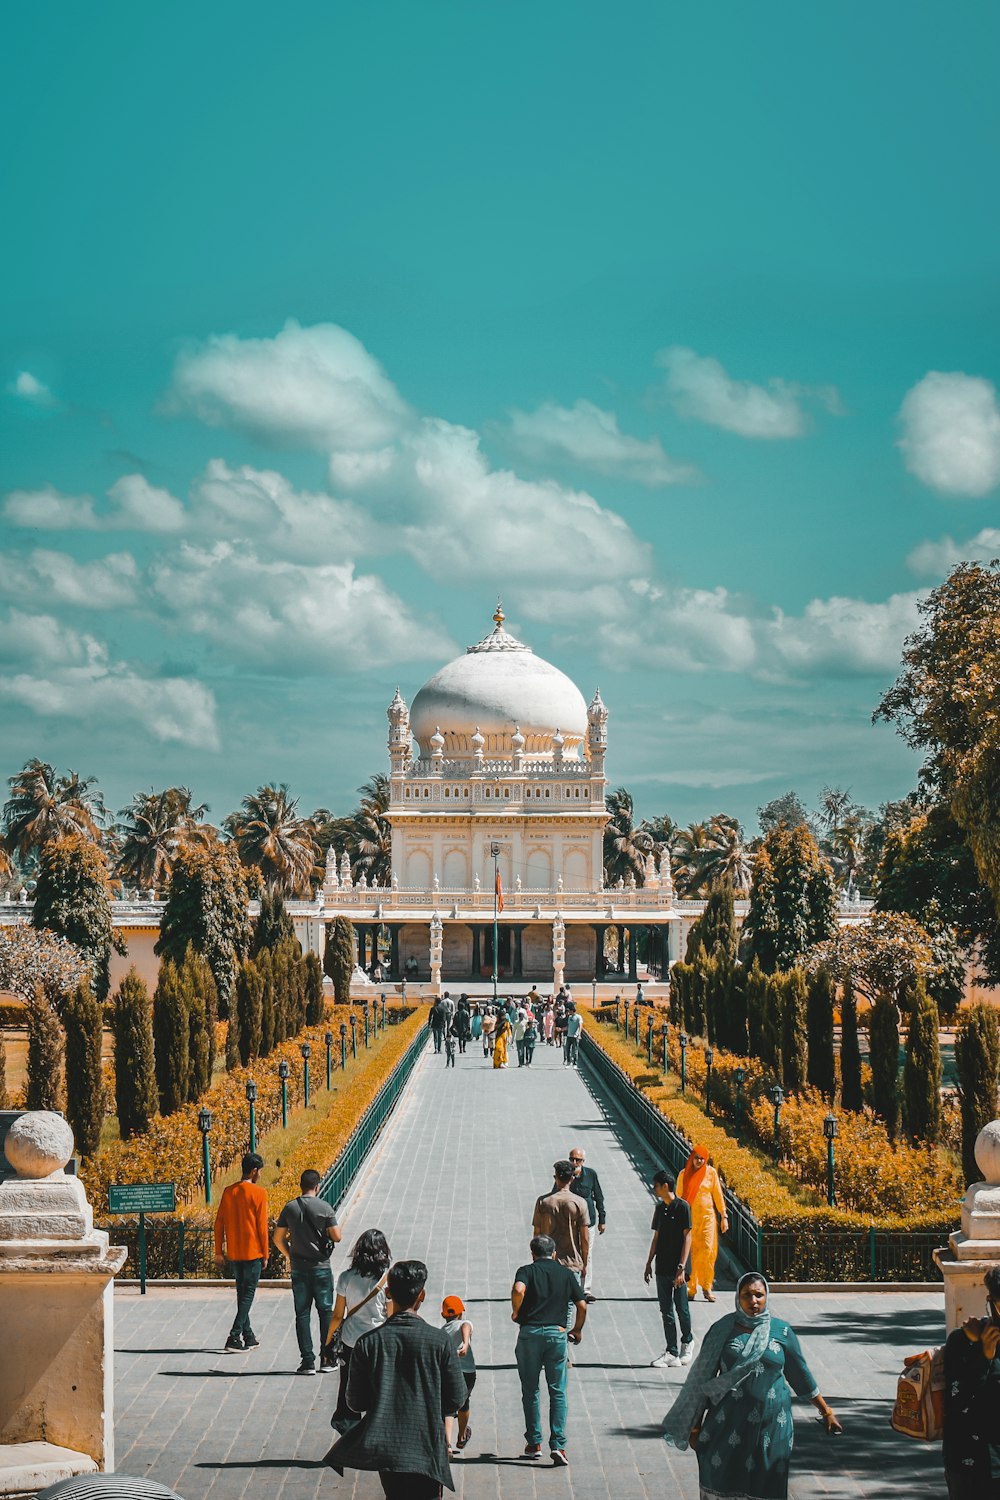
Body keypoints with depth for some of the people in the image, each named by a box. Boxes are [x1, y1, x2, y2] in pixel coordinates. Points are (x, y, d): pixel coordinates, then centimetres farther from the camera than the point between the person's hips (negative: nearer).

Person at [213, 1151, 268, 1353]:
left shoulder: (229, 1191, 6)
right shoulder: (258, 1193, -10)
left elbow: (219, 1223, 6)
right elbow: (262, 1226, -10)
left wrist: (219, 1252, 12)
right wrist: (265, 1254, -2)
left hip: (233, 1253, 6)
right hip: (252, 1252, -6)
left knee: (242, 1293, 17)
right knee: (248, 1294, -2)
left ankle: (248, 1336, 24)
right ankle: (234, 1338, -11)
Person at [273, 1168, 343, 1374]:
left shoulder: (290, 1208, -1)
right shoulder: (324, 1208, -8)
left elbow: (278, 1238, 2)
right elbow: (336, 1237, -9)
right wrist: (333, 1225, 12)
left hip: (298, 1267, 2)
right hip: (321, 1267, -2)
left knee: (302, 1314, 5)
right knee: (326, 1311, 11)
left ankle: (307, 1361, 1)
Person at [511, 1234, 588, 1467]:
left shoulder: (526, 1271, 3)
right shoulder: (567, 1274, 10)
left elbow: (518, 1290, -19)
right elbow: (582, 1306, 7)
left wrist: (516, 1312, -2)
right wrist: (577, 1330, 23)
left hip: (530, 1333, -1)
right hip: (557, 1334, 1)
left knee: (530, 1391, 12)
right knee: (558, 1392, 3)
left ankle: (534, 1443, 16)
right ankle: (558, 1445, -8)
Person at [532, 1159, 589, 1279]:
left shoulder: (542, 1202, -5)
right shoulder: (579, 1203, -9)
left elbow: (537, 1235, 0)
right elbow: (585, 1238, -6)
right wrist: (584, 1264, 6)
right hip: (572, 1264, -1)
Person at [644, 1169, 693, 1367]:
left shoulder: (682, 1207, -9)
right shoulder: (660, 1208, 11)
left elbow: (687, 1238, -11)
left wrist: (682, 1267, -16)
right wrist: (649, 1263, 15)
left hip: (677, 1269, -6)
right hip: (662, 1268, 6)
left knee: (681, 1308, 2)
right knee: (666, 1310, 4)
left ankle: (687, 1341, 26)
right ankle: (671, 1353, 5)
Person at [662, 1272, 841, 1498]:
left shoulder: (781, 1331, 3)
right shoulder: (723, 1330, 1)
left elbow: (801, 1376, 12)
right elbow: (703, 1380, 4)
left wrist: (826, 1411, 14)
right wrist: (696, 1426, 4)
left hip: (770, 1424, 0)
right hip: (728, 1422, 0)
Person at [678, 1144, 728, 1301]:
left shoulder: (711, 1172, 3)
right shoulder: (684, 1174, 4)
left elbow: (718, 1194, 6)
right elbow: (679, 1196, 9)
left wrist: (724, 1216, 4)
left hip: (707, 1217, 0)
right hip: (689, 1217, 0)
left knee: (708, 1250, -10)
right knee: (690, 1252, -3)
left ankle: (707, 1287, -2)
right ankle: (691, 1289, 3)